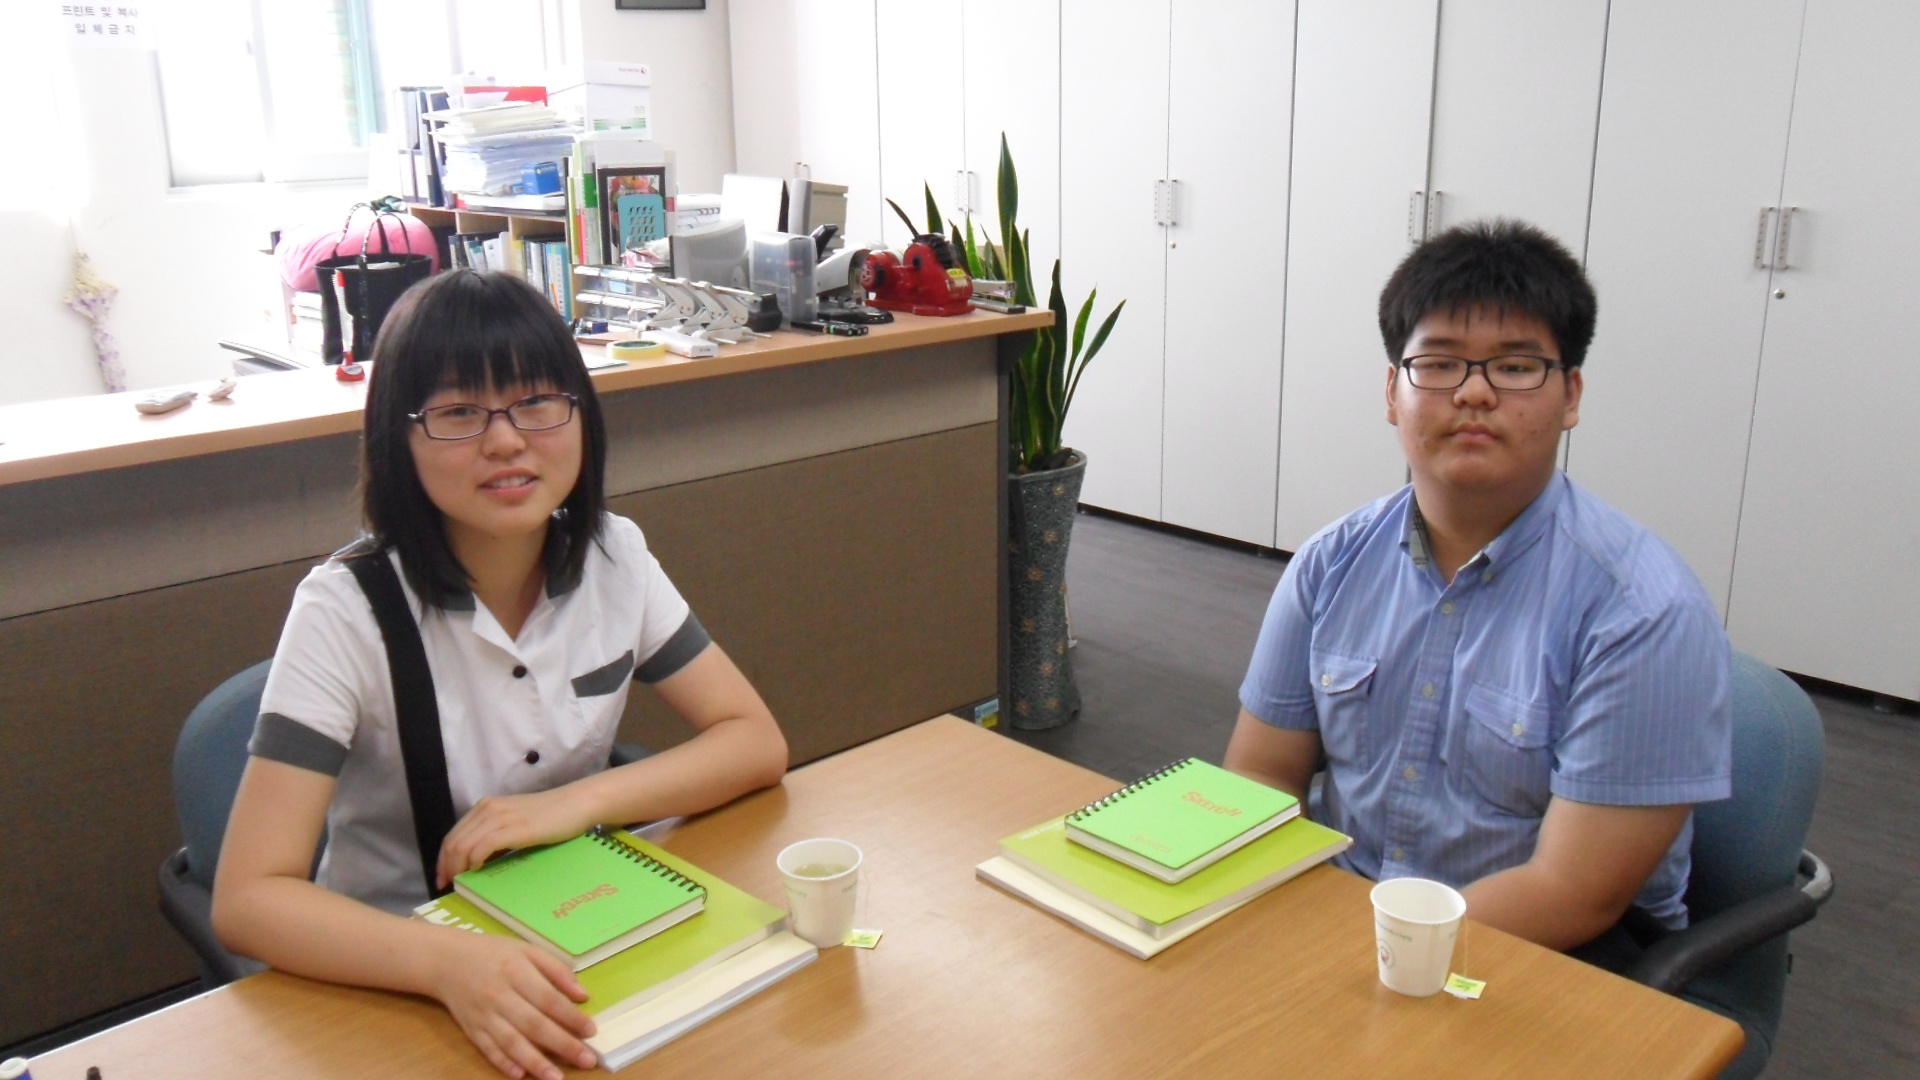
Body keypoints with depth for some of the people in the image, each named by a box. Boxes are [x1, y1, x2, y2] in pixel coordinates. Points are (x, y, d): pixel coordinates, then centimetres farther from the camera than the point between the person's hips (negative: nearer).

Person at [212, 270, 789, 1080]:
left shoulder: (613, 556, -6)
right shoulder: (347, 609, -17)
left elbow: (756, 741, -5)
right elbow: (249, 898, -21)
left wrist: (580, 800, -19)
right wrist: (450, 962, -38)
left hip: (577, 933, 3)